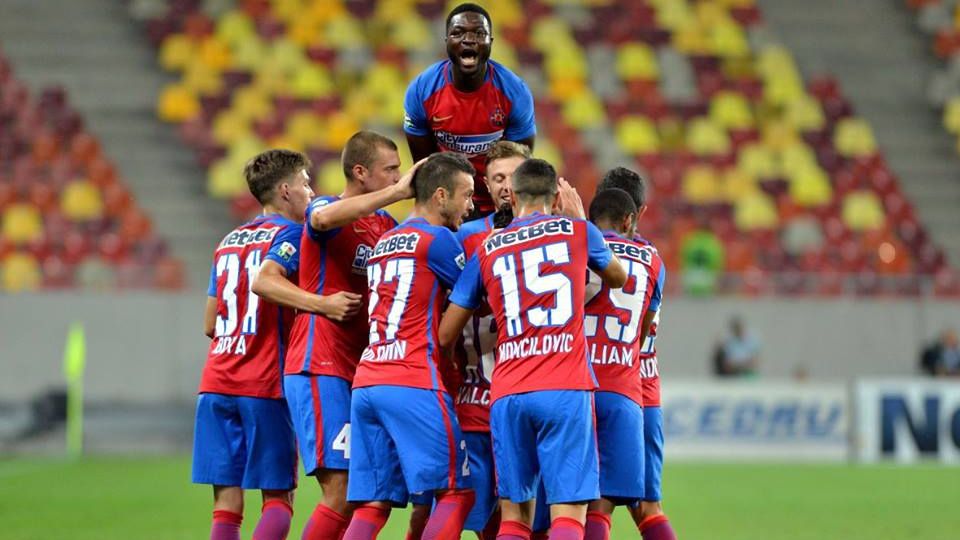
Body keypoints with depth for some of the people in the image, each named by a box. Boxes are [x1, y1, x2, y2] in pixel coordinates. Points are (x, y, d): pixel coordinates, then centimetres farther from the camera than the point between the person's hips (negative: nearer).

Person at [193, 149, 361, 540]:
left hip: (216, 383, 6)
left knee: (227, 501, 3)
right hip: (265, 384, -6)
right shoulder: (289, 233, -2)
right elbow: (264, 280, -23)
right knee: (278, 499, 0)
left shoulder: (228, 242, 20)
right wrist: (323, 305, -29)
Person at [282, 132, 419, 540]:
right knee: (341, 494, -14)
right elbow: (324, 218, -32)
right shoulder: (323, 208, -7)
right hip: (320, 368, -8)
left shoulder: (386, 224, 17)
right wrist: (397, 192, -33)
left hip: (357, 370, 8)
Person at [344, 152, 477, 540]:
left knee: (373, 503, 4)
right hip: (414, 384, -8)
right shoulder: (436, 239, -2)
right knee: (456, 492, -3)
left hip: (366, 383, 8)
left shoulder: (383, 243, 22)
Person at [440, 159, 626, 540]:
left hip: (507, 395, 2)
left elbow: (445, 335, 14)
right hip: (566, 391, -2)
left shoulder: (486, 251, 13)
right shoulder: (578, 231, 9)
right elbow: (618, 278, 31)